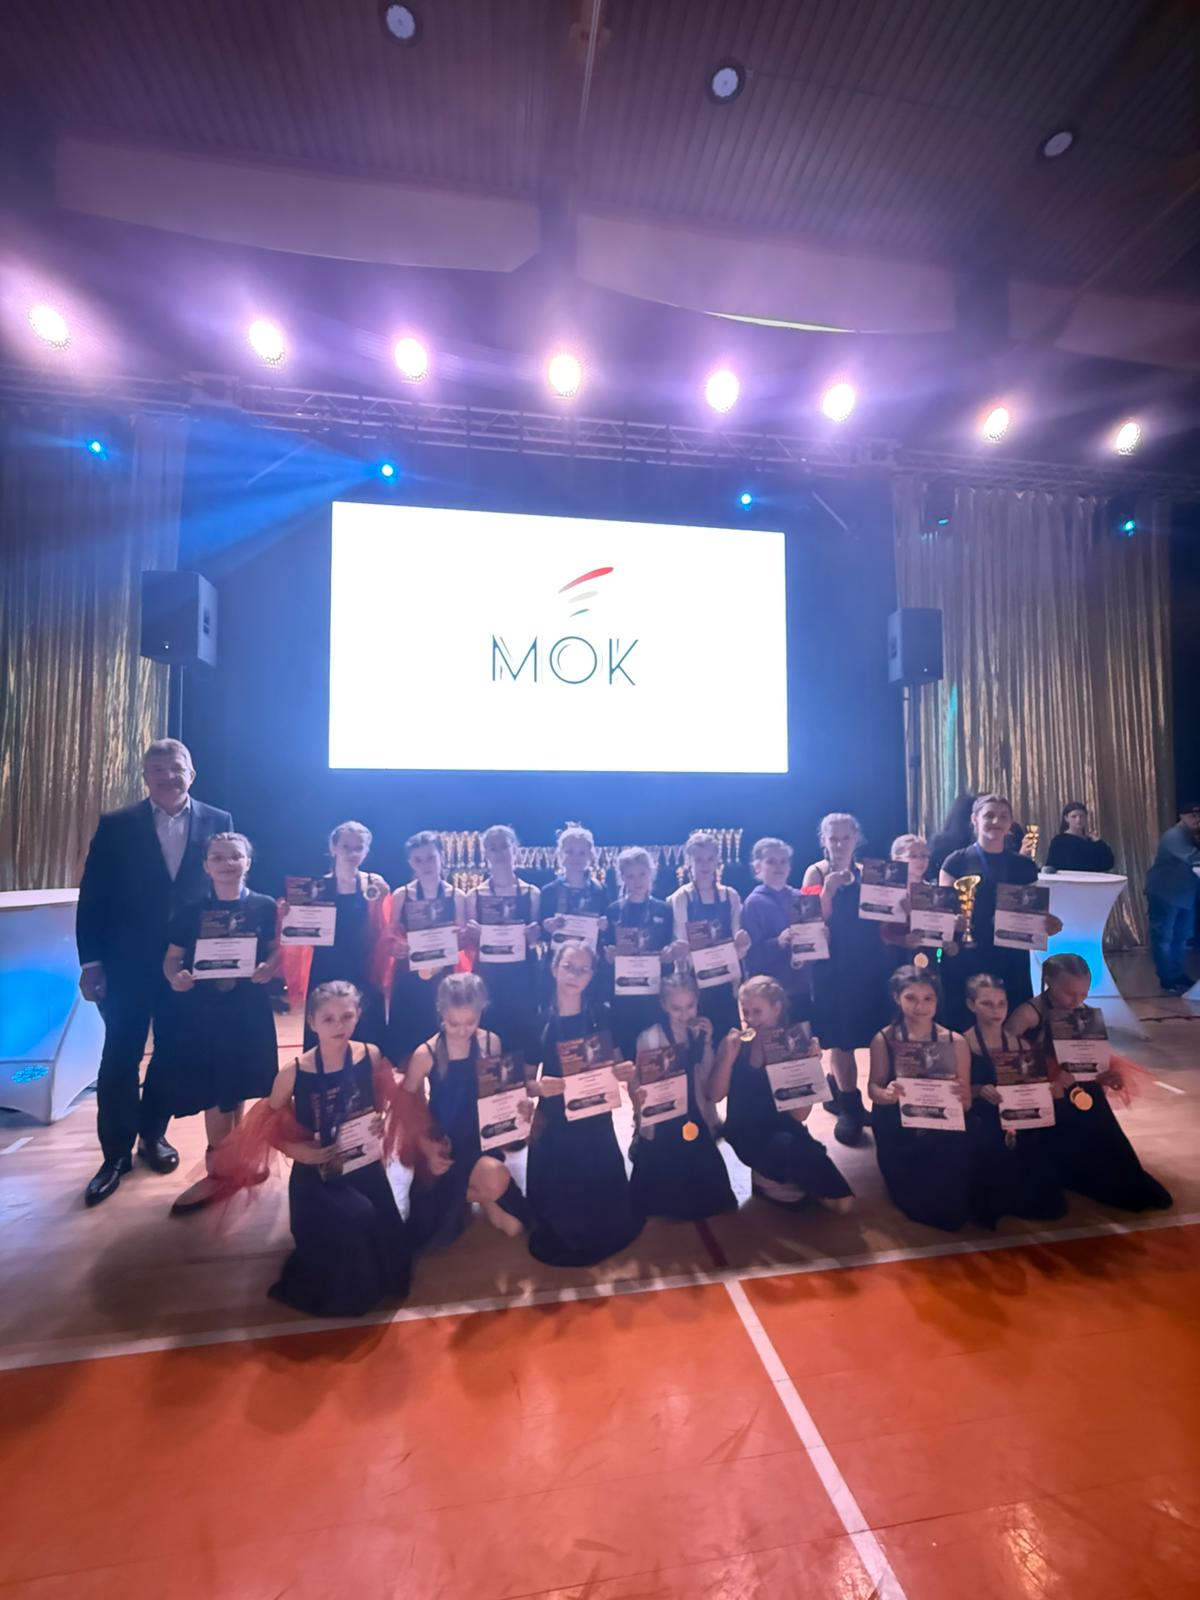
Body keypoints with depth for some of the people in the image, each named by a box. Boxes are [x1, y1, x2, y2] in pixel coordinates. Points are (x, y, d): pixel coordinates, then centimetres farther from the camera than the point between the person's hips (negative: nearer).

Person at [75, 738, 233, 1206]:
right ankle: (116, 1153, 24)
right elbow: (93, 897, -3)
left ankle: (153, 1134, 34)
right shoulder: (116, 825, -3)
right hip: (127, 963, -1)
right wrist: (91, 961, -7)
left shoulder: (218, 822, -2)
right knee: (119, 1059, 7)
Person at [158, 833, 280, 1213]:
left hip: (248, 1011, -1)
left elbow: (278, 951, 1)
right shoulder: (191, 911, 1)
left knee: (236, 1089, 7)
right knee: (215, 1092, 6)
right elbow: (171, 957, 5)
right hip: (200, 1012, 1)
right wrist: (175, 976, -15)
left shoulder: (265, 907, -3)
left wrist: (269, 968, -19)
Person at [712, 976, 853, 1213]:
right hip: (747, 1135, -1)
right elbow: (715, 1095, -10)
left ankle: (771, 1177, 11)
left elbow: (800, 1115, -12)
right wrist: (729, 1056, -21)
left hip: (786, 1131, 1)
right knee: (788, 1147, -33)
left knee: (842, 1202, -12)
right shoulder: (733, 1042, -4)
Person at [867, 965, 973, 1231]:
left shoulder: (956, 1042, -8)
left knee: (951, 1212, -4)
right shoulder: (883, 1040, -11)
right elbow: (874, 1088, -7)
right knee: (918, 1206, -5)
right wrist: (887, 1094, -30)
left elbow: (966, 1102, -4)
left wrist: (962, 1096, -28)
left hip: (943, 1132, 1)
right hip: (899, 1134, -1)